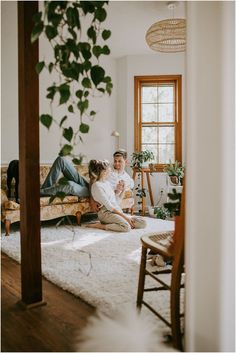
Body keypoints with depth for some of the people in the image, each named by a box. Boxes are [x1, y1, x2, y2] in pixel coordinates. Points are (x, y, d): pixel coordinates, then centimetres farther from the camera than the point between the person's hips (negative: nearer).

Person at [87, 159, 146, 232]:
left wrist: (122, 190, 8)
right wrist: (124, 216, -16)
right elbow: (108, 206, -15)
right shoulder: (96, 185, -7)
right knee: (126, 227, -35)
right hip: (106, 212, -8)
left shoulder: (107, 183, 19)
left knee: (143, 222, -8)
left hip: (117, 211, 8)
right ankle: (100, 225, -16)